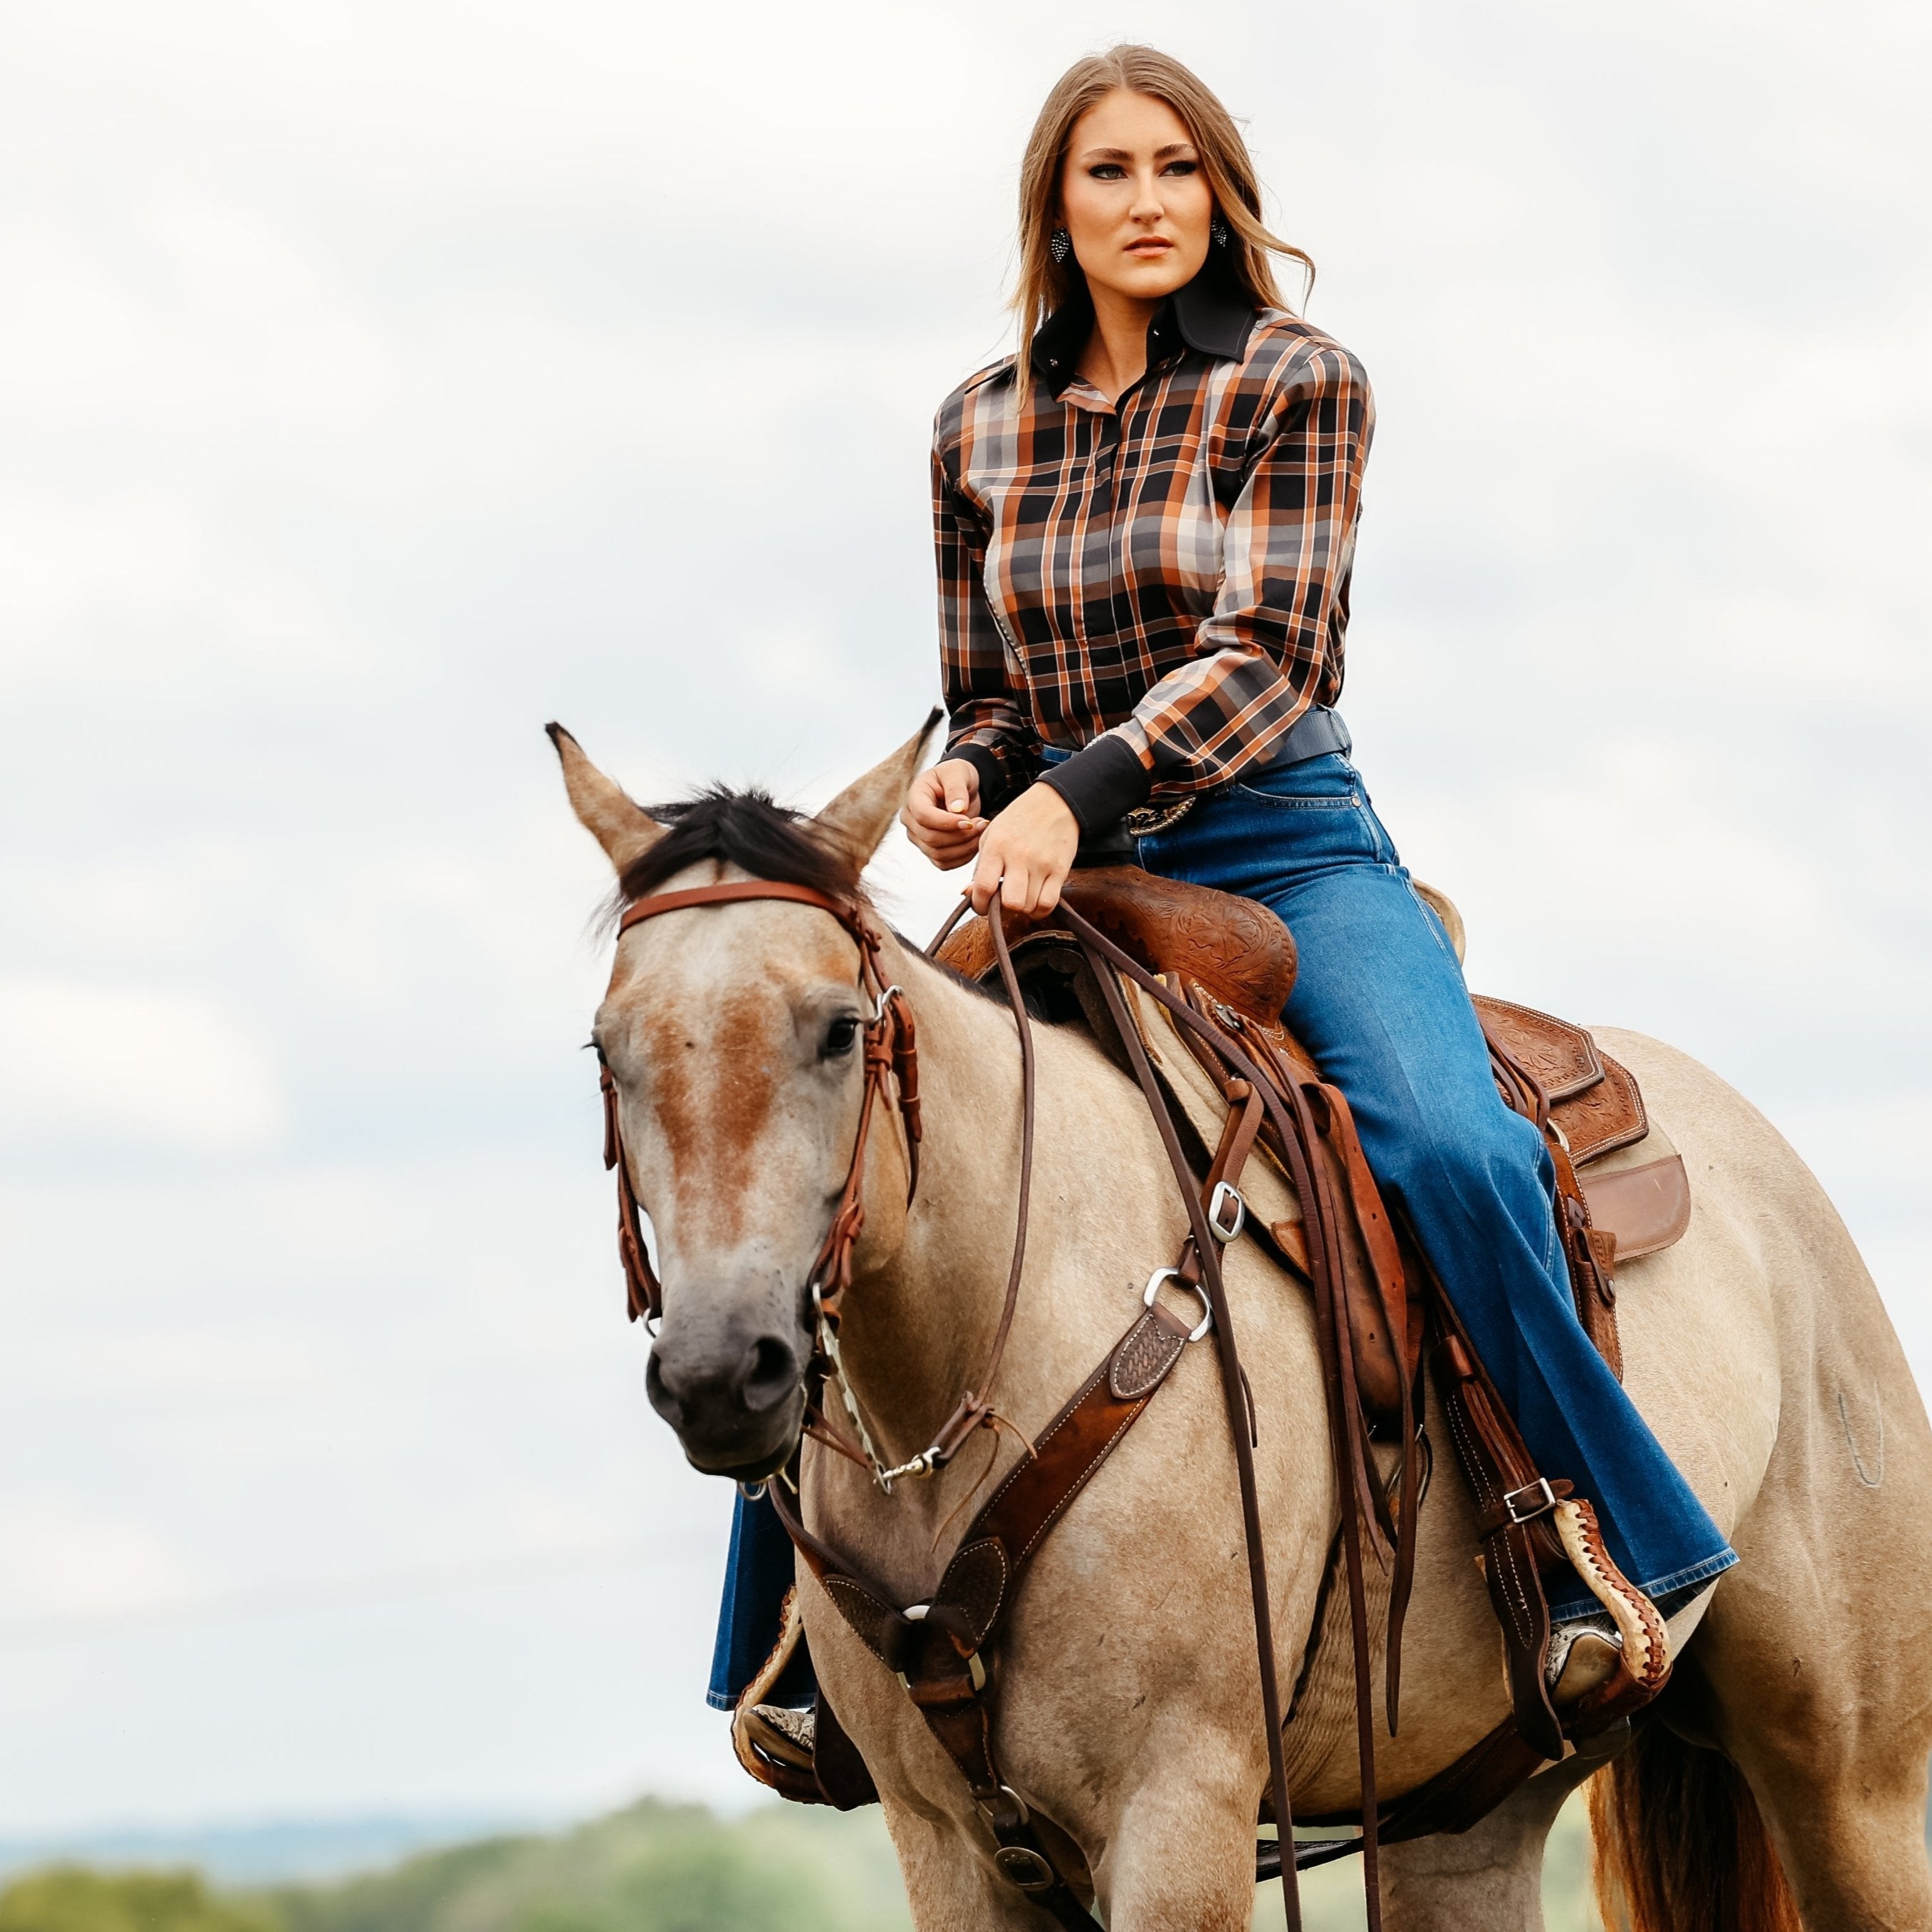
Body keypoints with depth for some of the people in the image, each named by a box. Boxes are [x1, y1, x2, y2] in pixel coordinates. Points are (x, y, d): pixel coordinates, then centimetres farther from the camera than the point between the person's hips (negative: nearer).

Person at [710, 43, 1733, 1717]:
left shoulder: (1298, 385, -1)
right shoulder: (981, 428, 12)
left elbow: (1271, 651, -12)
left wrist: (1081, 790, -27)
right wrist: (968, 782, -5)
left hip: (1285, 851, -4)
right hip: (1071, 881, 4)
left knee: (1449, 1149, -31)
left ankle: (1631, 1552, -19)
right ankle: (794, 1649, 2)